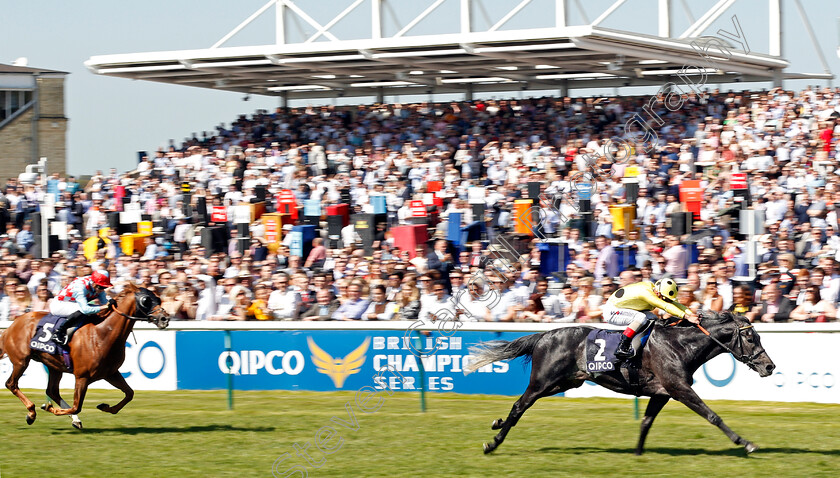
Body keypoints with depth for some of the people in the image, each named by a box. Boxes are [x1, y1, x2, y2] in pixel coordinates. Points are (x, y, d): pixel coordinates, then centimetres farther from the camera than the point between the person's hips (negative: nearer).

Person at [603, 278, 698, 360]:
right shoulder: (647, 293, -30)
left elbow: (673, 304, 0)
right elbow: (666, 306, -38)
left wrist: (690, 313, -14)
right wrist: (686, 316, -42)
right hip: (611, 311, -10)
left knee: (652, 318, 5)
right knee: (641, 317, -28)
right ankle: (621, 348, -26)